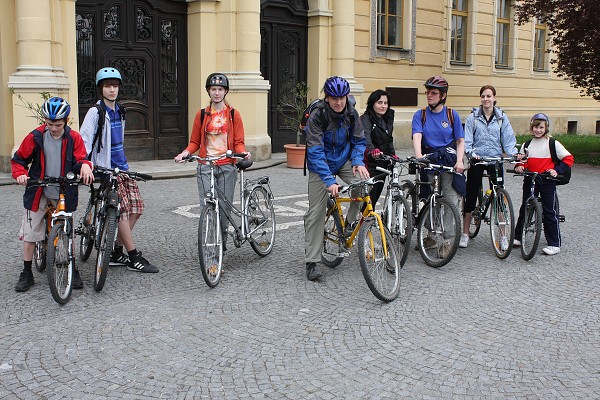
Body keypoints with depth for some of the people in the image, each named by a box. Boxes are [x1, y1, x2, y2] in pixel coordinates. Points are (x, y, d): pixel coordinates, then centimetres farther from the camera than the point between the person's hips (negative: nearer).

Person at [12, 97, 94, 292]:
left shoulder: (74, 138, -4)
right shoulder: (36, 137, -5)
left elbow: (80, 159, -6)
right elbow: (18, 159, 3)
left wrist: (85, 166, -30)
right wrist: (20, 174, -17)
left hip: (64, 194, 0)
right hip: (38, 193, 0)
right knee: (30, 234, 5)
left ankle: (72, 270, 20)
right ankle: (26, 273, 18)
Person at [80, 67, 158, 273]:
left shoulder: (119, 111, 15)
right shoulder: (95, 112, -8)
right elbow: (84, 141, -14)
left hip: (121, 167, 8)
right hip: (105, 169, -8)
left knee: (136, 208, 1)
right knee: (123, 211, -11)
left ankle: (116, 252, 12)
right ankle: (134, 257, -3)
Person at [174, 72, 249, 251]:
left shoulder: (233, 114, 8)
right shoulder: (201, 115, 11)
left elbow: (238, 142, 6)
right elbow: (195, 142, 14)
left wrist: (243, 153, -16)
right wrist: (185, 153, -6)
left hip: (227, 167, 0)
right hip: (205, 166, 0)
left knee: (224, 207, 1)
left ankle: (221, 242, 16)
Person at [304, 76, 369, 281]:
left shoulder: (351, 113, -10)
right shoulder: (317, 116, -23)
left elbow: (359, 141, -1)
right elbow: (315, 151, -29)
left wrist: (358, 161, -22)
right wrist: (329, 181, -38)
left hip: (343, 161, 4)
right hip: (321, 166, -3)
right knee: (316, 212, -7)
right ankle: (311, 262, 1)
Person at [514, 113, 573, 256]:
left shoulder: (552, 143, -1)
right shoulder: (527, 145, 11)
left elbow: (568, 158, -2)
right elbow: (522, 161, 18)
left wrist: (557, 170, -15)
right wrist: (519, 166, -5)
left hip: (547, 181, -4)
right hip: (529, 180, 4)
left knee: (549, 212, -3)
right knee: (524, 208, 9)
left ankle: (555, 244, 2)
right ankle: (518, 237, 21)